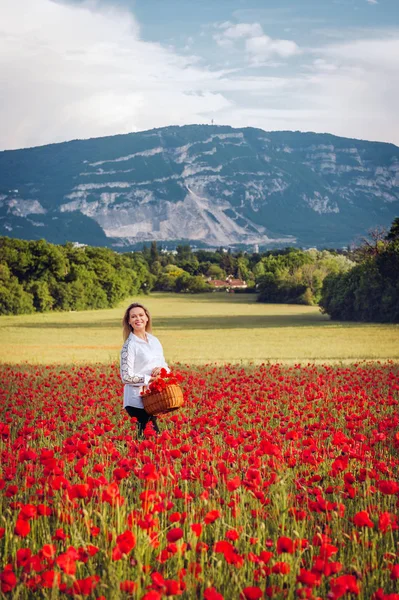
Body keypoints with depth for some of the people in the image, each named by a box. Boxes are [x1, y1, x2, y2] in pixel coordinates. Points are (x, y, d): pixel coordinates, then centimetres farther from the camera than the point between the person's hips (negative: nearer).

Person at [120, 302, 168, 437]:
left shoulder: (154, 341, 9)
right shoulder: (130, 345, -10)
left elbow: (165, 365, 15)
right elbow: (126, 377, -14)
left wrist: (162, 369, -8)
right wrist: (150, 378, -18)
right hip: (137, 400, -6)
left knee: (154, 431, 13)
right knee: (143, 434, -6)